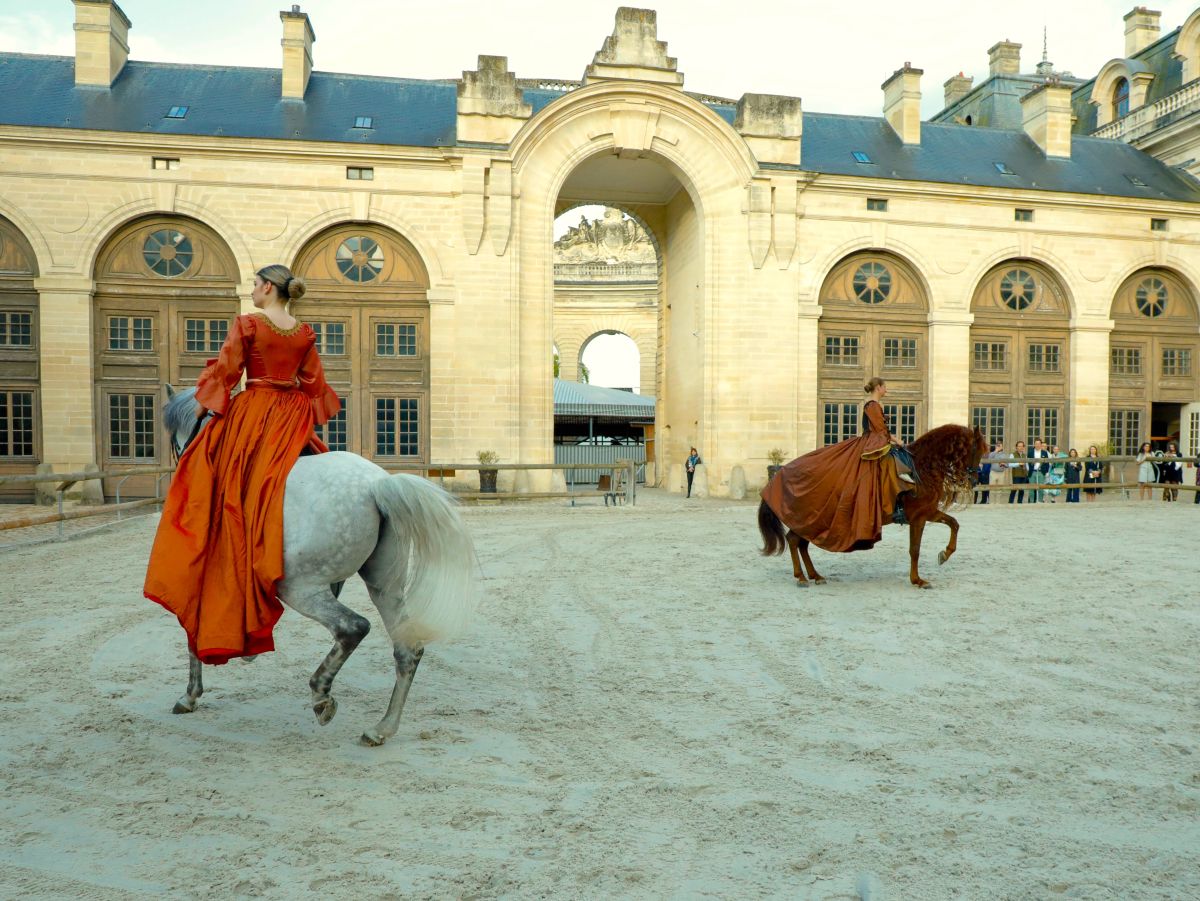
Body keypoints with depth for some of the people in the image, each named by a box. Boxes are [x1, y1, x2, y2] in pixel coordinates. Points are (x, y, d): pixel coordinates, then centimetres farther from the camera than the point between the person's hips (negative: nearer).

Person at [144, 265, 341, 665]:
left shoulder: (247, 325, -6)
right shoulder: (305, 334, 8)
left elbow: (226, 370, -5)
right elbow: (313, 383, 10)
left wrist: (202, 408, 7)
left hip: (252, 413, -4)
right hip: (292, 419, 5)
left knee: (230, 495, 2)